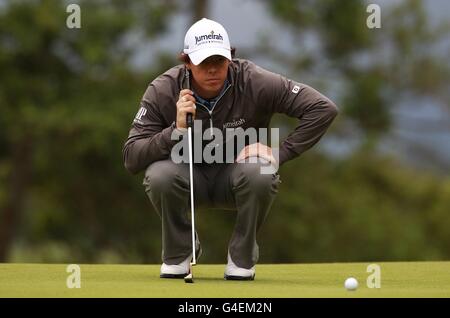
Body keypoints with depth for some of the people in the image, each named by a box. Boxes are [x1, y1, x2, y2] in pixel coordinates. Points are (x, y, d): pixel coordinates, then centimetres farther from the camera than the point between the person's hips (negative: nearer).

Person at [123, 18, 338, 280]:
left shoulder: (254, 82, -21)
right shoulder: (163, 91, -18)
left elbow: (324, 109, -21)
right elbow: (131, 158, -22)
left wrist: (280, 153, -25)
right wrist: (177, 130, -36)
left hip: (237, 176, -1)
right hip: (190, 176, 1)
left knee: (260, 173, -35)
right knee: (159, 175, -33)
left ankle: (242, 256, -8)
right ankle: (179, 250, -2)